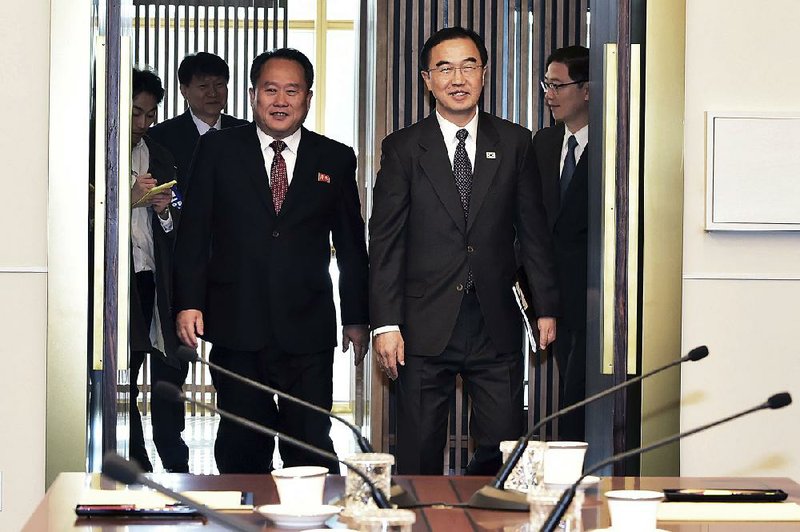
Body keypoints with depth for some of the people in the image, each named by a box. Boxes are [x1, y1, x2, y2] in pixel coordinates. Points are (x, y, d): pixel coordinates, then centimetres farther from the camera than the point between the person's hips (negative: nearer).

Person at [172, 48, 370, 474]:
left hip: (308, 329, 0)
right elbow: (193, 232, 4)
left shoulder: (336, 160, 9)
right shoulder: (218, 150, 6)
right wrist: (189, 303, -5)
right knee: (241, 449, 5)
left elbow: (352, 246, 12)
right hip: (236, 326, 0)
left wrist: (357, 318, 9)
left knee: (311, 446, -3)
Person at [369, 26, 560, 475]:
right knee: (419, 455, 2)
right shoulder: (403, 148, 3)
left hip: (496, 325, 1)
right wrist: (386, 323, -7)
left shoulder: (515, 143, 8)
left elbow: (534, 231, 11)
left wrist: (547, 307, 6)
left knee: (503, 446, 1)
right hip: (425, 328, -1)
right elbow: (385, 241, 0)